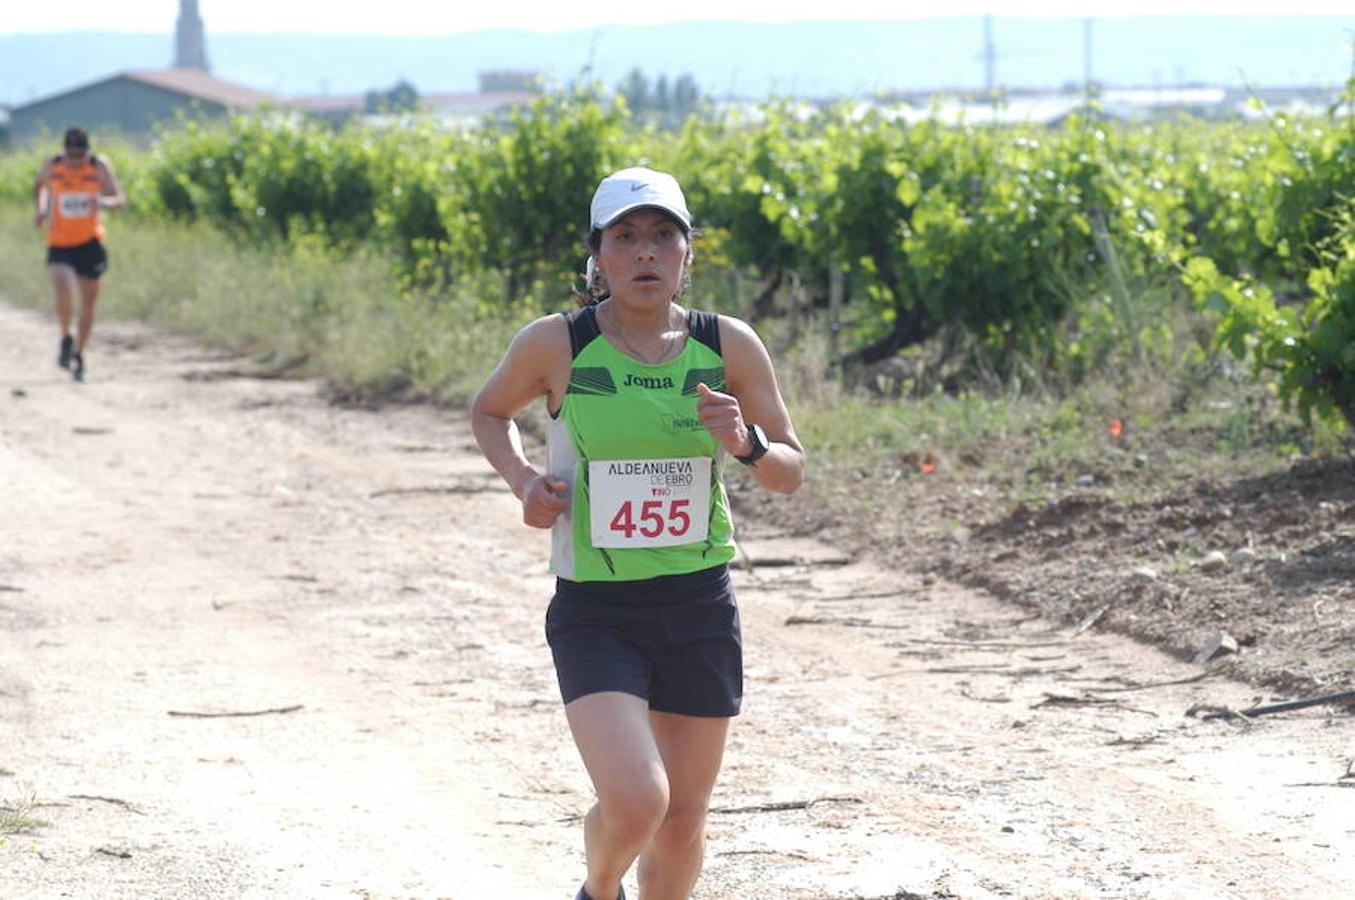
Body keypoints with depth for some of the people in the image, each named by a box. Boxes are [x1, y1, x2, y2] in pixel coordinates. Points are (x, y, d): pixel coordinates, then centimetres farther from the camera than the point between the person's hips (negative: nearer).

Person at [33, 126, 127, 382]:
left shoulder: (99, 167, -9)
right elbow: (40, 187, 16)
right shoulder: (52, 167, -6)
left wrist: (103, 202, -30)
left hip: (90, 242, 1)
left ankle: (79, 355, 28)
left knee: (88, 302, 9)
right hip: (59, 244, -1)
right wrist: (41, 209, -3)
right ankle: (66, 339, 1)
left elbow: (120, 199, -7)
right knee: (64, 293, -25)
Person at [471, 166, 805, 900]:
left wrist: (745, 443, -16)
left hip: (700, 611, 3)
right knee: (634, 801, -20)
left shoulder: (730, 347, -2)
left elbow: (790, 472, 6)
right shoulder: (556, 344, -8)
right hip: (594, 613, -3)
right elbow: (489, 412, 12)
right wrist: (523, 479, -6)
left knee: (683, 823, 9)